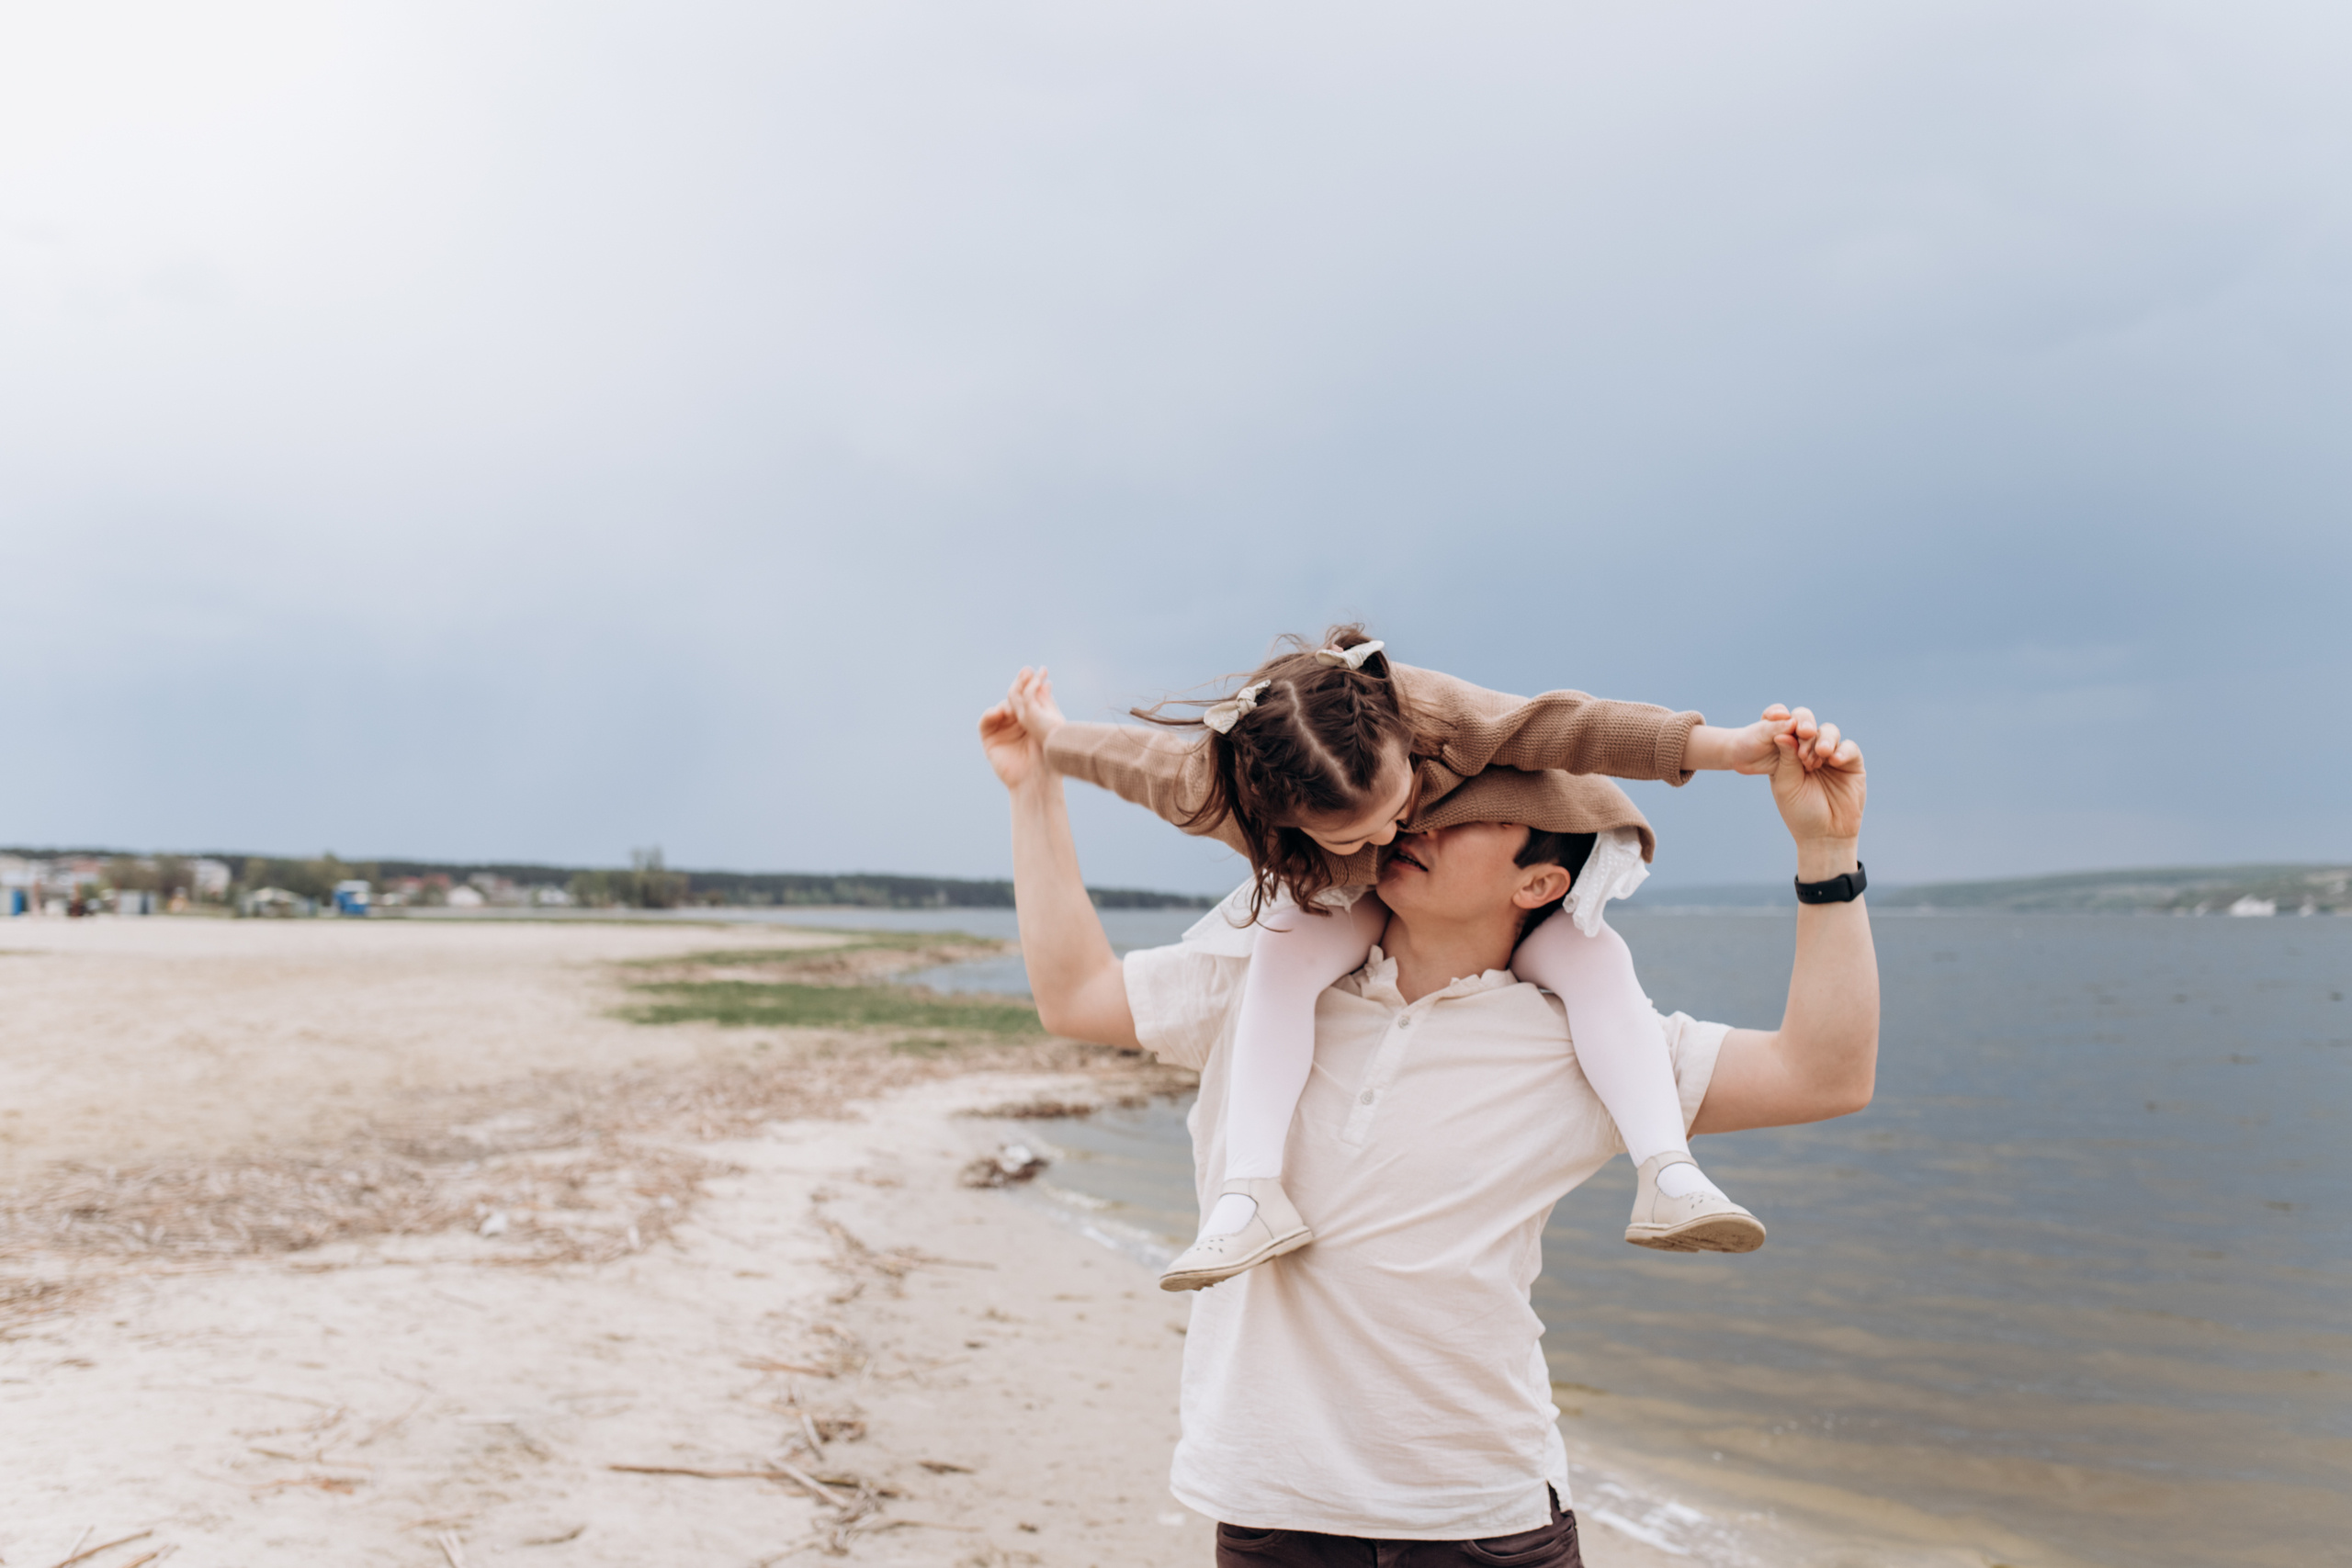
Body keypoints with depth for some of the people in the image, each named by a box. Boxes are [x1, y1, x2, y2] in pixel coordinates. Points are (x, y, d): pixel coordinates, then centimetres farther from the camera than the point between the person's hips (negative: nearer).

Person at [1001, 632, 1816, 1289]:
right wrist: (1049, 738, 1)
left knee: (1595, 958, -26)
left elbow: (1563, 727, -39)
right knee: (1284, 953, -30)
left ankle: (1669, 1176, -29)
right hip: (1357, 904, 1)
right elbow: (1135, 759, -16)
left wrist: (1720, 746, -44)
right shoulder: (1216, 788, -36)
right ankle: (1251, 1191, -33)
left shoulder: (1436, 711, -42)